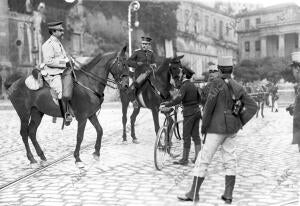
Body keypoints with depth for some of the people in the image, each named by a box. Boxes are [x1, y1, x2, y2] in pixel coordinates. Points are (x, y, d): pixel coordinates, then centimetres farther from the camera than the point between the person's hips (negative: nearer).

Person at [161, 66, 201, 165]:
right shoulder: (193, 85, 12)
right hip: (197, 111, 8)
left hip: (189, 113, -8)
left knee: (186, 136, -1)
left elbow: (178, 99, -28)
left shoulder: (184, 86, -14)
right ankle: (197, 158, 13)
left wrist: (167, 104, -24)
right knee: (196, 135, 10)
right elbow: (199, 98, 20)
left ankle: (184, 159, 5)